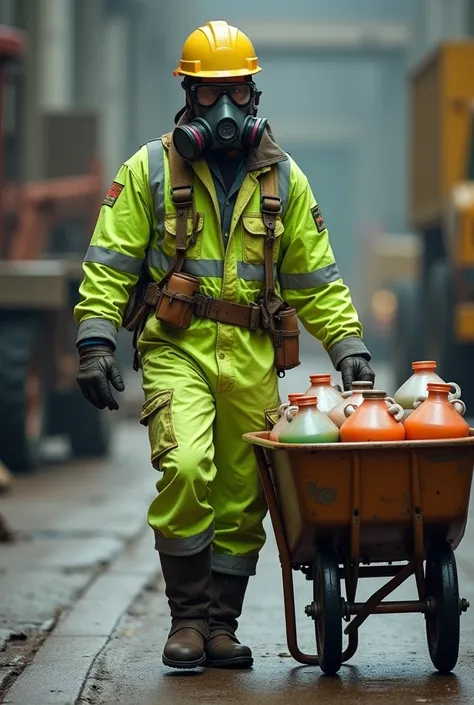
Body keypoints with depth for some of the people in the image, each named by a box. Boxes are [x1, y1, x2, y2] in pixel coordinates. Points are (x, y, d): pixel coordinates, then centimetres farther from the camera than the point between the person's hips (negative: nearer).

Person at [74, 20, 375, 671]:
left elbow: (315, 277, 15)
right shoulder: (150, 169, 4)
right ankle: (187, 617, -8)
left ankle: (221, 625, 18)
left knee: (243, 499, 4)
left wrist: (348, 344, 6)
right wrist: (95, 341, -8)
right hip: (176, 348, -3)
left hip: (253, 357, 3)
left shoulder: (283, 179, 11)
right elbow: (110, 263, 2)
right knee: (185, 469, -23)